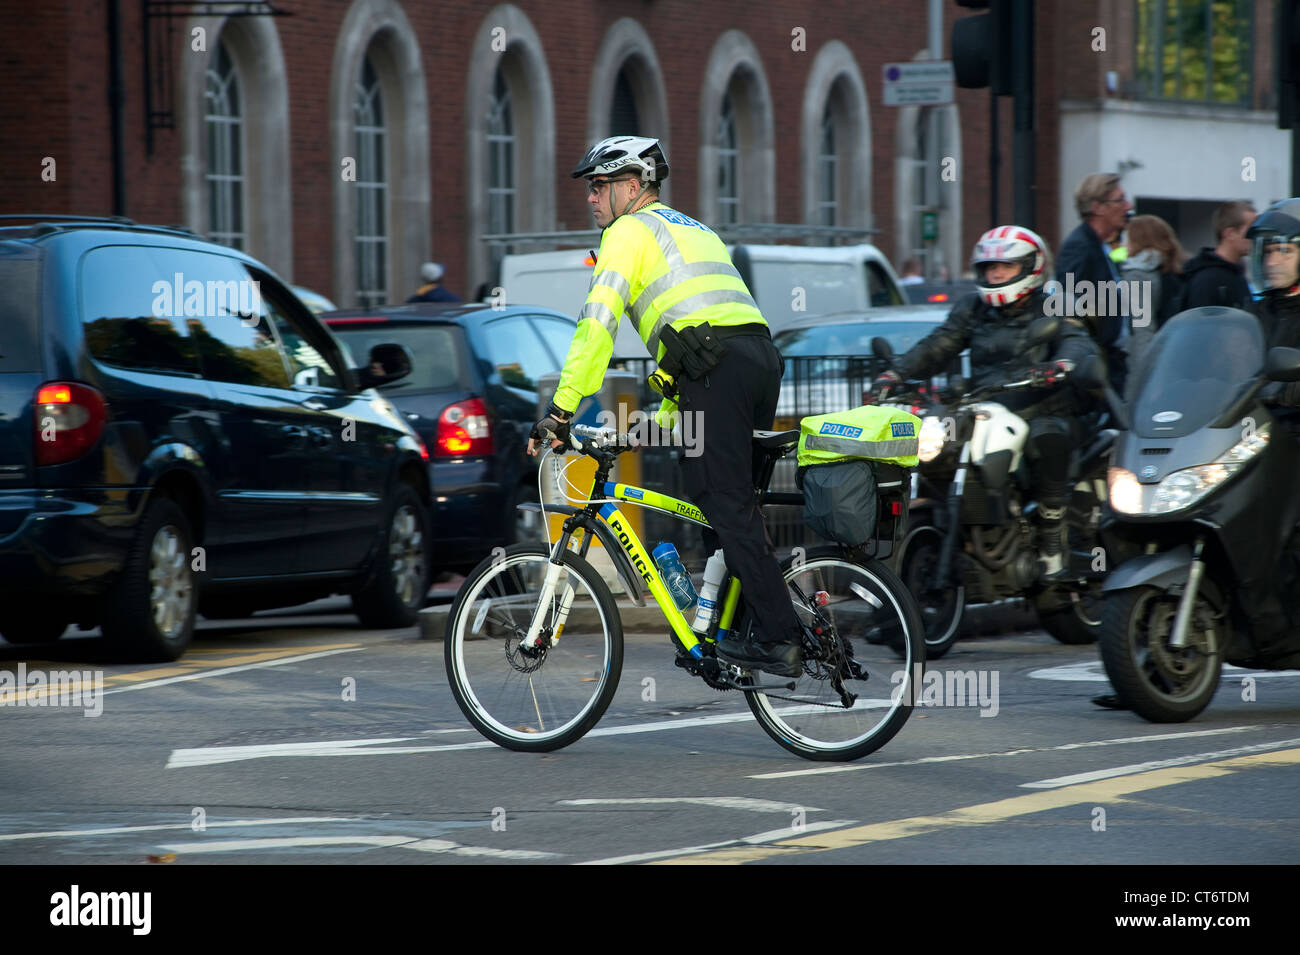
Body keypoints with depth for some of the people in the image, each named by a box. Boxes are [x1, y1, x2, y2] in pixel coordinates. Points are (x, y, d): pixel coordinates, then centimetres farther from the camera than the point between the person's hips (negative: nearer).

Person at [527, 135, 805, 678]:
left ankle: (779, 640, -14)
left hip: (715, 366, -9)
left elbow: (598, 323, -4)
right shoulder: (694, 230, 33)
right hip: (761, 355, 9)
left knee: (725, 508, -9)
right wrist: (668, 412, 38)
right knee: (734, 504, 15)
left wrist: (561, 409, -4)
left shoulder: (629, 232, 6)